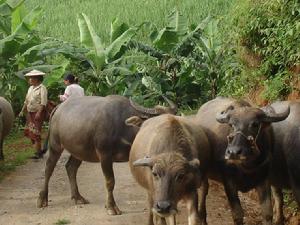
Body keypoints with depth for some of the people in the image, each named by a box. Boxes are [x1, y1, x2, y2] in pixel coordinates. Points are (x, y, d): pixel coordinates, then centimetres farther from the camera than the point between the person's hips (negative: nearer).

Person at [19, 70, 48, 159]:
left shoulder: (42, 88, -11)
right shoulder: (30, 88, 14)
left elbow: (43, 103, -18)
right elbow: (26, 101, 21)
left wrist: (39, 113, -25)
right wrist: (22, 111, 14)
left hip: (38, 112, -8)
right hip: (30, 113, 8)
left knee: (35, 133, -10)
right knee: (29, 132, 9)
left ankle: (38, 153, -5)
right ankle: (38, 150, 21)